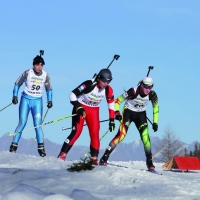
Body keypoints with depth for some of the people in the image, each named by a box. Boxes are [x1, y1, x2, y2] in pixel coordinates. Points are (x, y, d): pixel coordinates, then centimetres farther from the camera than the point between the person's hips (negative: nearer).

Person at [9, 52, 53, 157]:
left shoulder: (45, 76, -3)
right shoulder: (28, 73, -9)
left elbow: (49, 89, 13)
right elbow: (17, 84, 2)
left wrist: (49, 100, 5)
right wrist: (15, 95, -6)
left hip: (37, 101, 1)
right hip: (26, 99, -1)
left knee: (38, 124, -7)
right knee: (22, 123, -8)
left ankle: (41, 147, -3)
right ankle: (14, 144, -2)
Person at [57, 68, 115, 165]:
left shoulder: (108, 90, -12)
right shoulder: (89, 85, -27)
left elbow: (111, 104, 4)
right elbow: (72, 94, -22)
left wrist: (112, 120, 2)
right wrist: (78, 108, -31)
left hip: (94, 111, 5)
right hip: (81, 108, -4)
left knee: (95, 134, -7)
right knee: (76, 132, -15)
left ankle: (94, 159, 0)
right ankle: (62, 155, -13)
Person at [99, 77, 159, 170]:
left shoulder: (152, 95, -16)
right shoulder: (133, 91, -27)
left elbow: (156, 107, 4)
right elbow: (117, 101, -17)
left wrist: (155, 122, 3)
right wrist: (117, 113, -29)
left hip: (141, 114, 3)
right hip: (128, 112, -3)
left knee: (145, 136, -13)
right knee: (121, 134, -19)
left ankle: (149, 161, 1)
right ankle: (104, 158, -16)